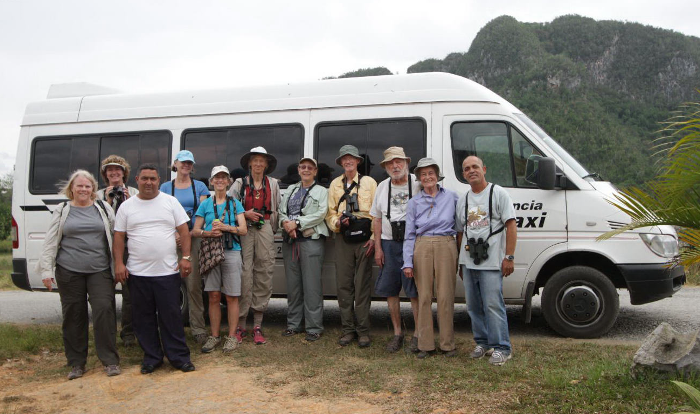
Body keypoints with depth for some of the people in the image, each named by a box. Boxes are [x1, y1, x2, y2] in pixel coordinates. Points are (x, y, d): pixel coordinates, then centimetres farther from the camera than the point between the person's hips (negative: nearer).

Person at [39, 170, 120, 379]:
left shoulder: (103, 209, 8)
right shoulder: (62, 211, 7)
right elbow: (50, 242, 7)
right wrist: (46, 270, 0)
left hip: (100, 270, 0)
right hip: (69, 271, 1)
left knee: (104, 310, -9)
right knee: (74, 315, 6)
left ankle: (110, 360, 0)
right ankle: (76, 363, 18)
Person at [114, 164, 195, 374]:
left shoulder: (170, 202, 4)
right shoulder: (126, 206, 7)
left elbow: (184, 231, 3)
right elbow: (119, 237, 7)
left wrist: (186, 257, -6)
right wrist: (119, 263, -2)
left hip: (168, 271, -1)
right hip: (137, 272, 2)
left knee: (171, 316, 1)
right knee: (144, 317, 8)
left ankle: (179, 356, 11)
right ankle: (152, 357, 21)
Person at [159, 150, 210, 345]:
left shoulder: (200, 186, 11)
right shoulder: (165, 187, 12)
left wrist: (189, 234, -10)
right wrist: (172, 235, -10)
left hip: (194, 239, -1)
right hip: (171, 240, 1)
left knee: (194, 285, -5)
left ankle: (198, 329, 0)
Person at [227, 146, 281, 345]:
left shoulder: (273, 184, 14)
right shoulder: (240, 183, 9)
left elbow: (276, 209, 15)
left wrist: (273, 229, 8)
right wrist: (245, 214, -8)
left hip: (265, 230, 2)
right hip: (244, 230, -2)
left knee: (264, 274, -1)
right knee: (244, 276, -8)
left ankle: (258, 326, 7)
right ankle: (240, 326, -1)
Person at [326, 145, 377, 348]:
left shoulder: (369, 182, 8)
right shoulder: (335, 184, 16)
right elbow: (330, 213, 16)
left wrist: (374, 238, -6)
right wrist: (337, 222, -7)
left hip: (364, 237, -2)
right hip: (343, 238, 3)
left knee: (363, 285, -3)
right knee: (343, 284, 1)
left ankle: (363, 331, 4)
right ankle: (348, 329, 10)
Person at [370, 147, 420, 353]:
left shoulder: (418, 184, -2)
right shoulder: (382, 187, 12)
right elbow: (377, 219, 14)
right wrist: (378, 248, 7)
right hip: (388, 243, 5)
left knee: (414, 290, -5)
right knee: (390, 290, 7)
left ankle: (419, 334, 6)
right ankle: (397, 333, 19)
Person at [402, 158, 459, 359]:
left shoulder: (451, 197, 8)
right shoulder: (414, 202, 10)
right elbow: (409, 234, 8)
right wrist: (407, 263, 1)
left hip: (446, 246, -1)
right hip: (422, 247, 1)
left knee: (445, 296, -1)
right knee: (424, 296, 2)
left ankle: (447, 344, 10)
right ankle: (426, 344, 9)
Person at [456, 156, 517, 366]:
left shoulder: (498, 193, -1)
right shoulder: (462, 200, 15)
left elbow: (511, 226, -6)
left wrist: (509, 257, -12)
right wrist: (460, 262, 16)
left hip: (491, 262, -6)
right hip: (468, 261, 6)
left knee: (493, 305, -7)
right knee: (474, 306, 10)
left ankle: (501, 347, 3)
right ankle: (482, 342, 24)